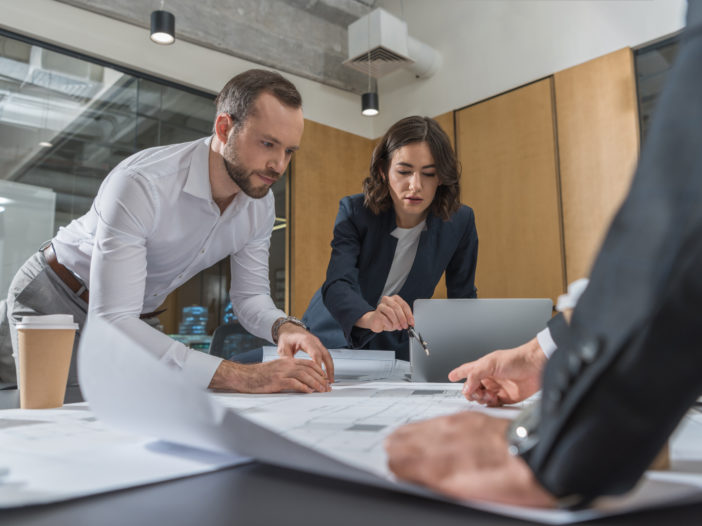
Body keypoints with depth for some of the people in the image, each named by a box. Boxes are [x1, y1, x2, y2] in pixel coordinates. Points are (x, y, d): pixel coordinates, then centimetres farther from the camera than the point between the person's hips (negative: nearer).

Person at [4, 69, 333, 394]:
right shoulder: (141, 185, -37)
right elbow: (111, 323, -43)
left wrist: (284, 327, -32)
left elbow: (250, 294, -7)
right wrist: (238, 375, -52)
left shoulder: (260, 202, -15)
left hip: (137, 318, 5)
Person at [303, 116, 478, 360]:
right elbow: (337, 286, -28)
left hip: (397, 348, 2)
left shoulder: (460, 221, -10)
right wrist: (370, 317, -48)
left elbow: (463, 297, 2)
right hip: (333, 338, -1)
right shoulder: (354, 212, -15)